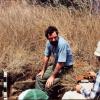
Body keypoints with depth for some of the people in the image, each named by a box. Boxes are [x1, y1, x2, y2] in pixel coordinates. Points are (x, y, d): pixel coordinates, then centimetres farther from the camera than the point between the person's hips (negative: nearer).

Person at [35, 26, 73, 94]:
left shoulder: (62, 44, -31)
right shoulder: (49, 42, -9)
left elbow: (61, 63, -28)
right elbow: (47, 56, 7)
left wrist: (52, 76, -21)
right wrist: (43, 70, 10)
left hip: (65, 68, -8)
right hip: (55, 65, 8)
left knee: (48, 84, -22)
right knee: (39, 77, 6)